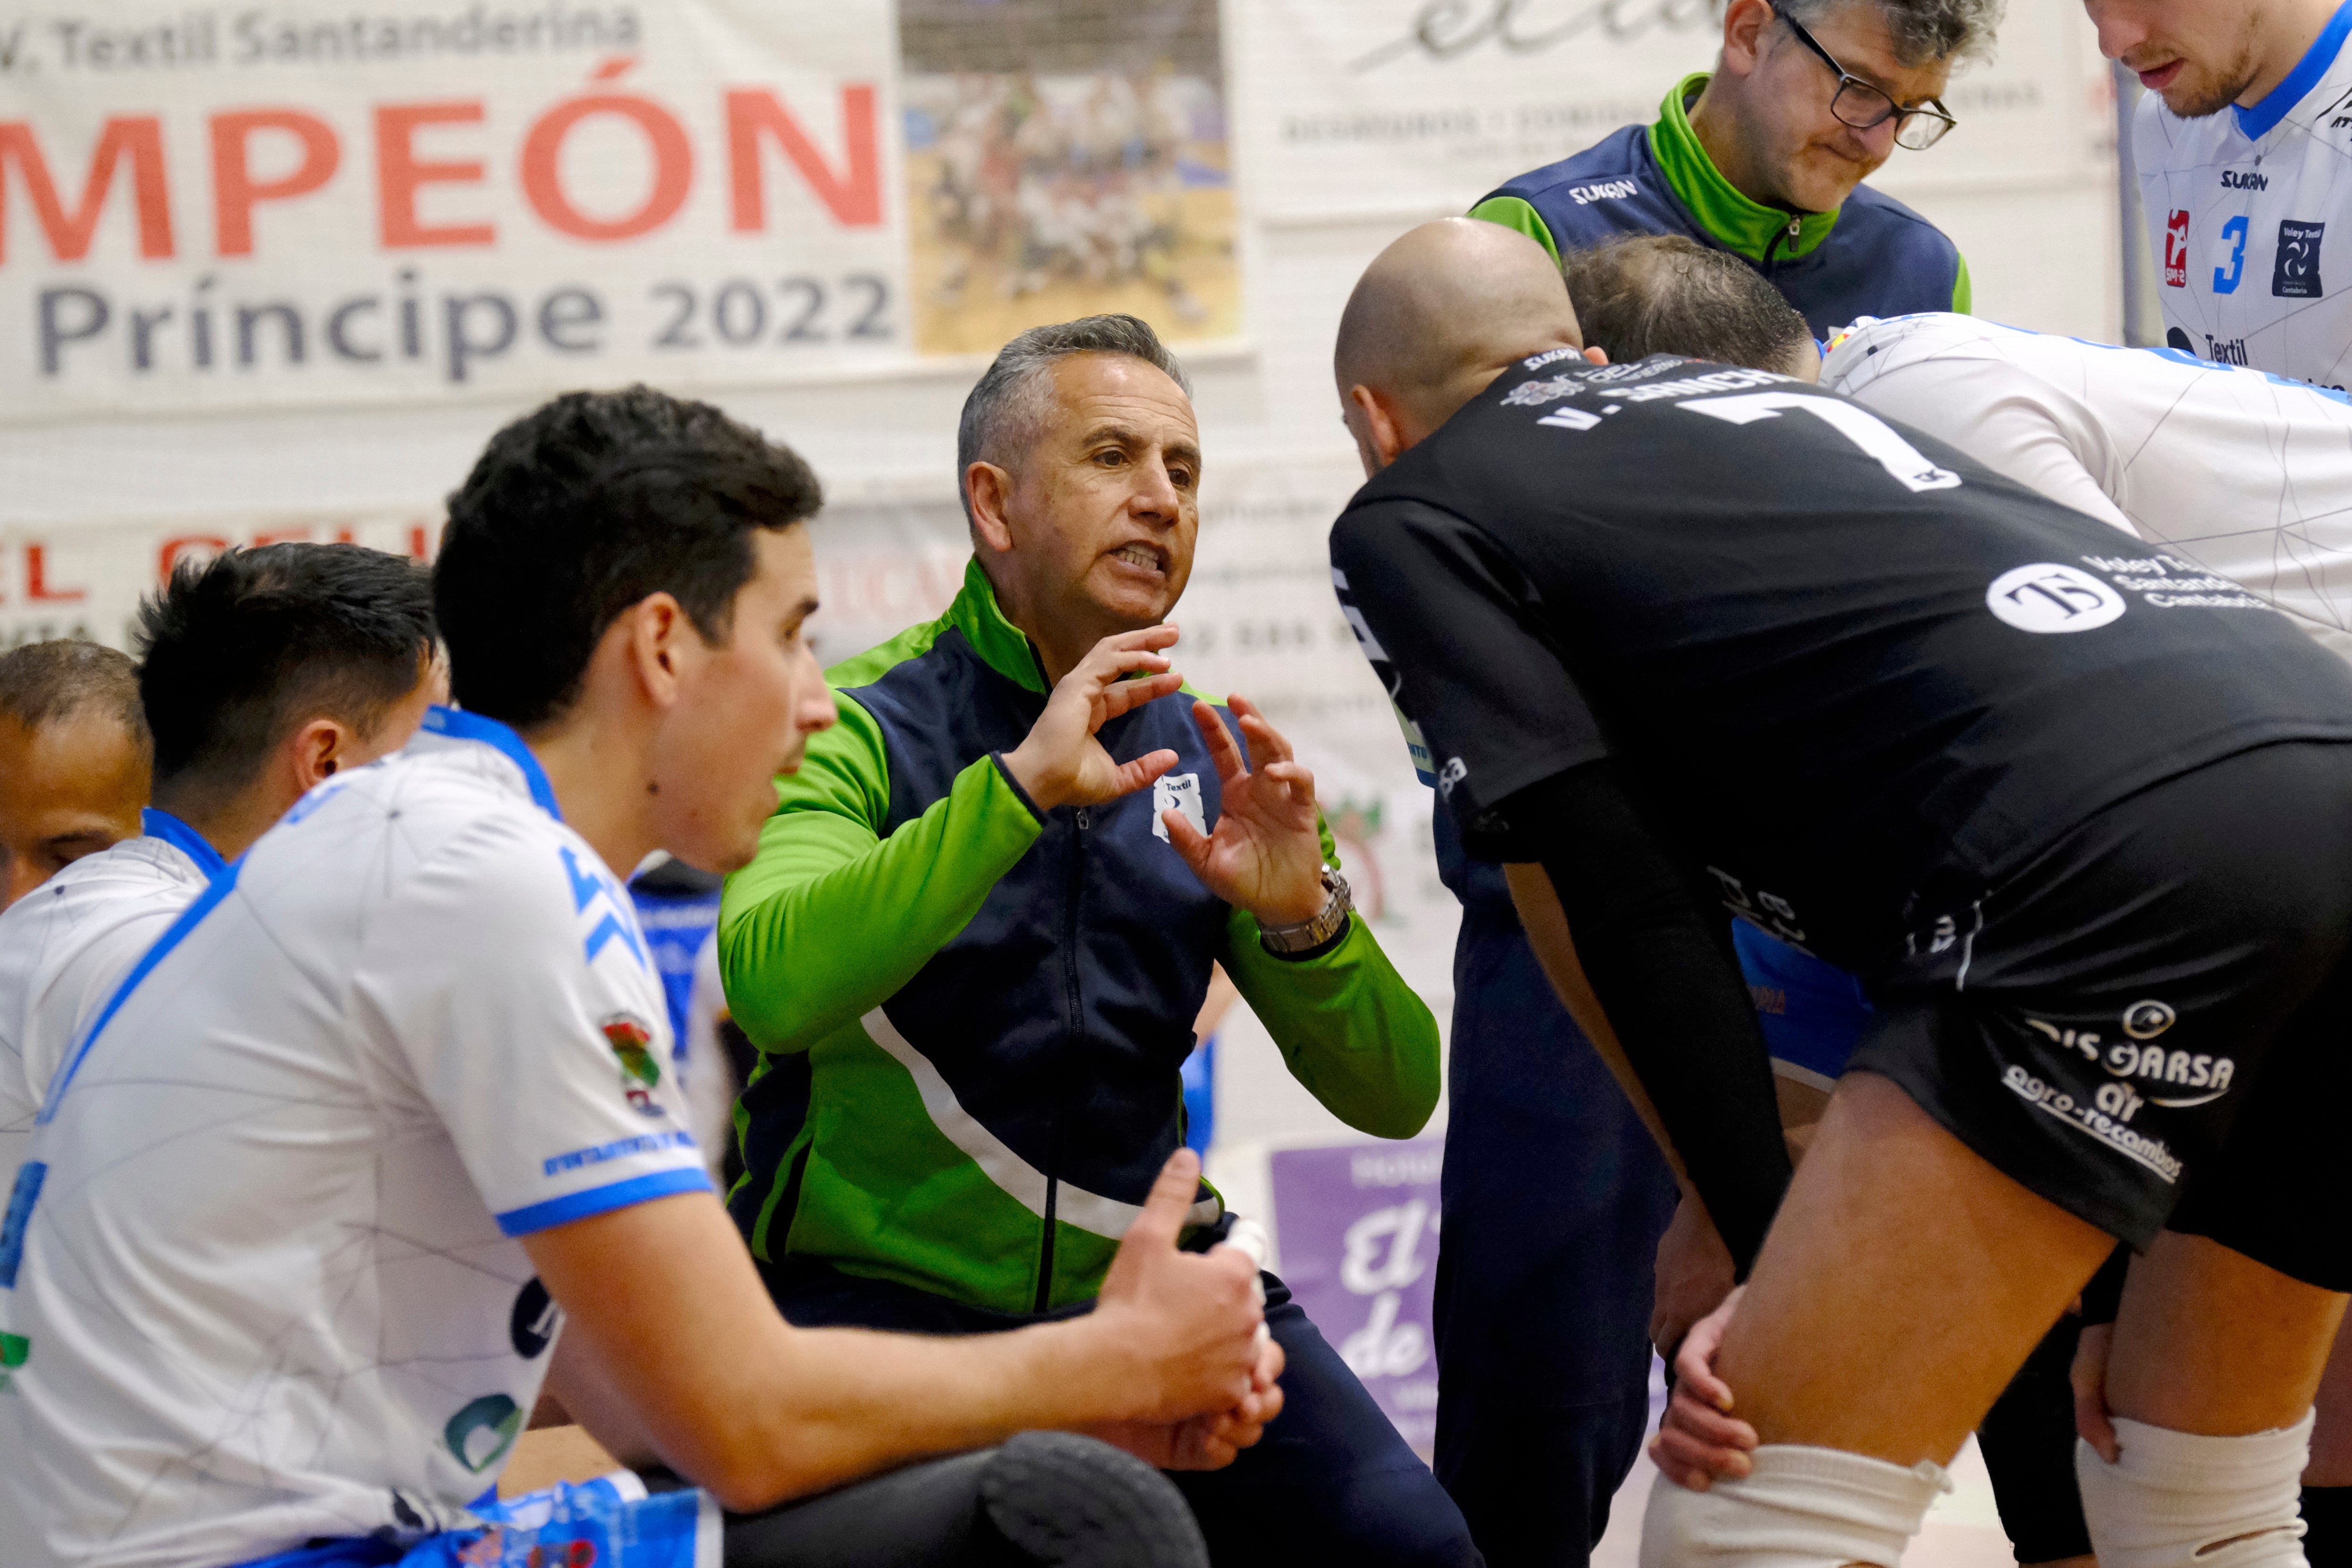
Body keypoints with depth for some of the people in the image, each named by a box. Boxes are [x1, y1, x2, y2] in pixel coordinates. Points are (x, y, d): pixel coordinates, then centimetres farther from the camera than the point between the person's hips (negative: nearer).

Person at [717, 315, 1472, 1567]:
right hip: (872, 1295, -5)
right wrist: (1018, 785, -33)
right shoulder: (859, 728, -8)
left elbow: (1393, 1098, 5)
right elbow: (771, 988, -29)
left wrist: (1302, 915, -15)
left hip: (1136, 1281, 5)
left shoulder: (1211, 758, 8)